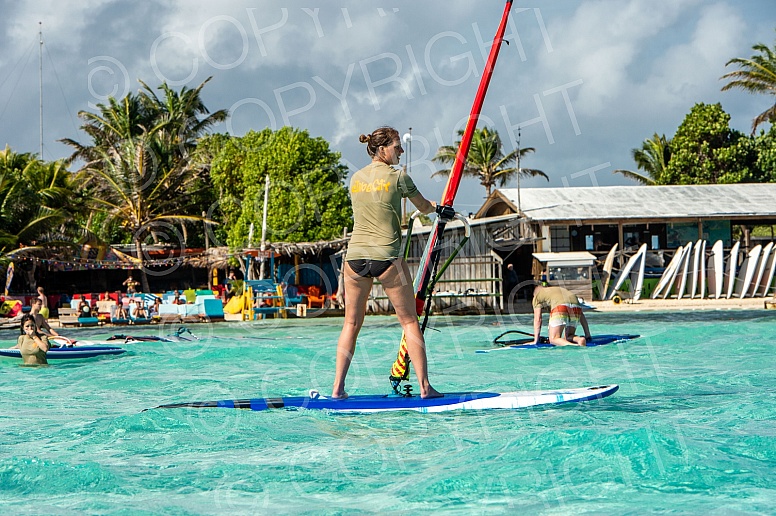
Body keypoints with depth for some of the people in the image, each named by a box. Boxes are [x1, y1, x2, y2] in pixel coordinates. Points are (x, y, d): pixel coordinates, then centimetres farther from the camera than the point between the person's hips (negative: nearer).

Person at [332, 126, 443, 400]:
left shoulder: (355, 179, 11)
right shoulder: (398, 177, -3)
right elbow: (424, 207, 10)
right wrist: (440, 207, 34)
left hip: (355, 255, 4)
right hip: (386, 256, -4)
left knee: (351, 323, 10)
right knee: (409, 321, 4)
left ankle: (337, 387, 5)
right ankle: (424, 386, 4)